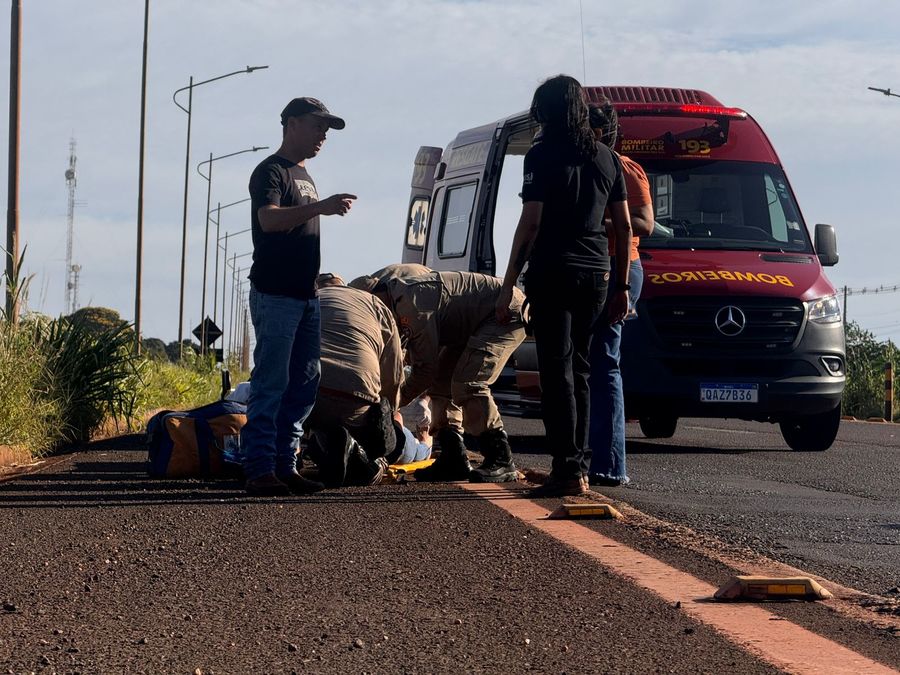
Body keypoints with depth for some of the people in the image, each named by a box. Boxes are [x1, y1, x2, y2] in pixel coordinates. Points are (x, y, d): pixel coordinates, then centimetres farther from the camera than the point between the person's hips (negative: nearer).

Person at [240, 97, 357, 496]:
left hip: (305, 295, 9)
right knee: (271, 384, -11)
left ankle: (285, 466, 11)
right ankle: (259, 469, -12)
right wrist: (320, 207, -33)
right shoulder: (271, 171, -6)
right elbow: (269, 219, -24)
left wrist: (320, 280, 21)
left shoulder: (304, 175, 22)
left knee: (304, 384, 7)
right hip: (275, 295, -9)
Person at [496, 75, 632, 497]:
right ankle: (579, 467, 14)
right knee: (579, 371, 14)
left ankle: (568, 469, -11)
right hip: (596, 273, 6)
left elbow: (530, 223, -10)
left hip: (553, 272, -6)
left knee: (557, 371, -5)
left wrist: (508, 284, -7)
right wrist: (622, 284, 19)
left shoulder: (543, 156, -5)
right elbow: (624, 226, 12)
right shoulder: (606, 158, 12)